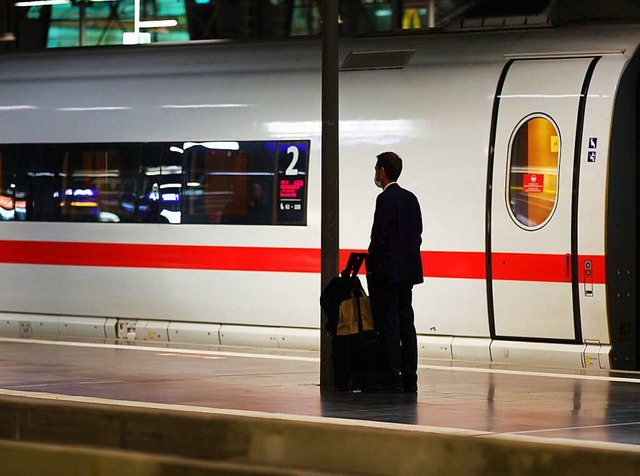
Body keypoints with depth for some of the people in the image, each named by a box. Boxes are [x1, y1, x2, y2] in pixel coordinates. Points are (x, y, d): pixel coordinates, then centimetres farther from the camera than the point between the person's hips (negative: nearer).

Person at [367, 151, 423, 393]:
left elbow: (379, 237, -16)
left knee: (388, 326, -6)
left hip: (387, 272, -8)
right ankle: (409, 378, 9)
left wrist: (370, 267, -7)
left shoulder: (385, 199, -13)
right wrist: (408, 260, 17)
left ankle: (392, 378, -7)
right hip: (408, 272, 8)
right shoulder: (411, 199, 12)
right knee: (406, 324, 9)